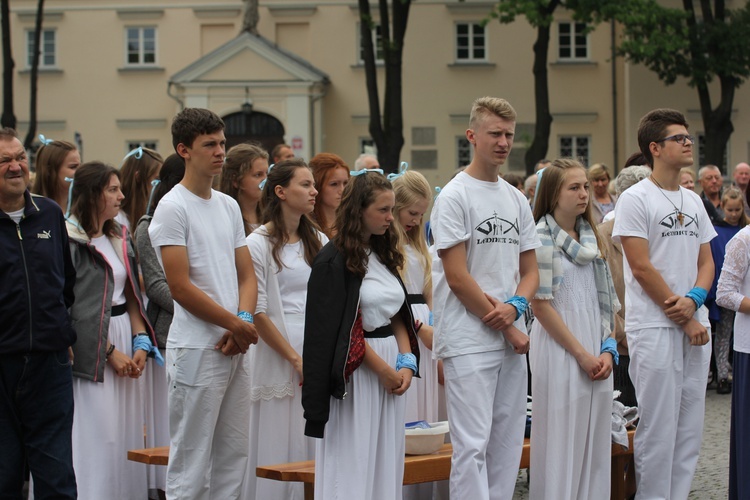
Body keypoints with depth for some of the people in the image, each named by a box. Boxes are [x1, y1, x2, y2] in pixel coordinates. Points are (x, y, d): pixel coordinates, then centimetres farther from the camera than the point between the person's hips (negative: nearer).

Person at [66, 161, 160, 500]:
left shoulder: (121, 239, 15)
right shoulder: (71, 241, -8)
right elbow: (69, 306, -13)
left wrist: (140, 343, 1)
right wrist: (110, 351, -14)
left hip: (125, 344, 7)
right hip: (92, 350, -7)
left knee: (126, 437, 7)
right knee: (96, 439, -5)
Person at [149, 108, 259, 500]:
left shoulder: (229, 206, 14)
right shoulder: (172, 208, -9)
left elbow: (246, 274, 14)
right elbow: (180, 287, -15)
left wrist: (244, 321, -6)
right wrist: (236, 324, -10)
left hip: (235, 350, 8)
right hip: (197, 349, -7)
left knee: (233, 459, 11)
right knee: (192, 465, -4)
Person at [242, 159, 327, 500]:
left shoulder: (318, 241, 13)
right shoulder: (258, 244, -3)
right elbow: (258, 313, -8)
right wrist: (297, 359, -11)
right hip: (279, 357, -5)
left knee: (316, 450, 3)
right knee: (279, 451, -3)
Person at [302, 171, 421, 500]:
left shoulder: (383, 254, 13)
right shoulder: (334, 260, -9)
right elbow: (344, 329, -13)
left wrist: (407, 362, 0)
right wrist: (384, 369, -12)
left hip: (391, 368, 7)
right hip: (356, 372, -7)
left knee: (386, 462, 7)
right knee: (354, 465, -3)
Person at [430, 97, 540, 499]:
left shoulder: (517, 199, 15)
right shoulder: (454, 196, -6)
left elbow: (530, 270, 17)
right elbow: (457, 277, -11)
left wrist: (515, 306, -6)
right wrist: (507, 328, -8)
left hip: (513, 340, 7)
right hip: (469, 340, -7)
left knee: (507, 442, 8)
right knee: (472, 443, -10)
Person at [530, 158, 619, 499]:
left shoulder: (592, 237, 13)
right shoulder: (541, 237, -7)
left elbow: (606, 300, 14)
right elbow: (540, 304, -11)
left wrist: (608, 349, 0)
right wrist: (581, 353, -12)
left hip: (596, 349, 6)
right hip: (560, 348, -6)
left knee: (595, 442, 7)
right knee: (561, 442, -4)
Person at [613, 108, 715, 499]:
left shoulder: (693, 201, 14)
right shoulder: (635, 200, -7)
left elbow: (706, 261, 15)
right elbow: (641, 267, -12)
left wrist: (694, 299, -7)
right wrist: (684, 320, -11)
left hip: (694, 326, 7)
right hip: (654, 328, -7)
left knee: (690, 428, 8)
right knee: (658, 428, -4)